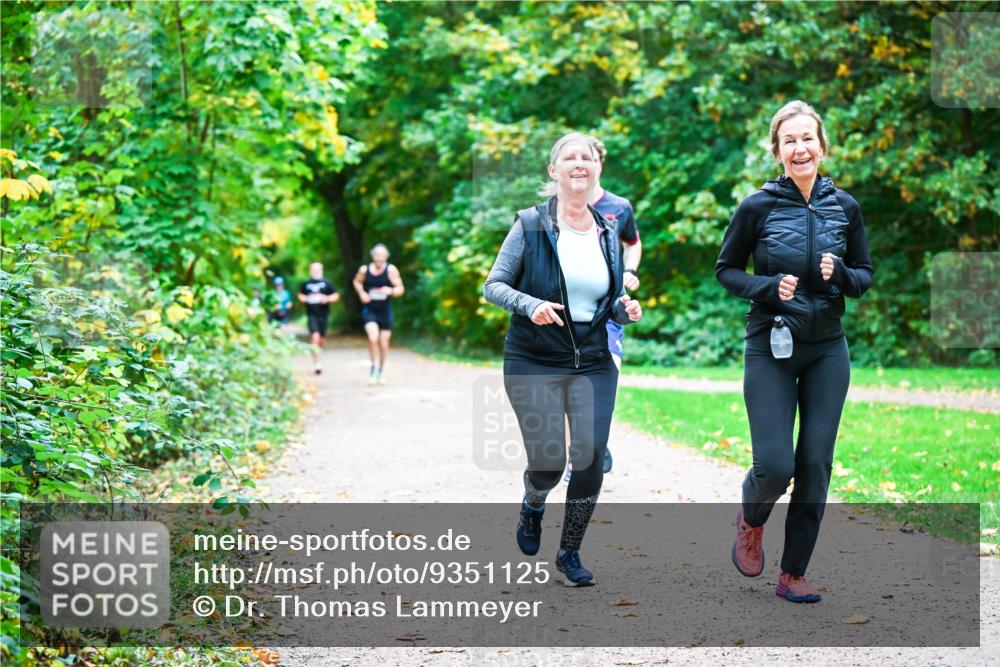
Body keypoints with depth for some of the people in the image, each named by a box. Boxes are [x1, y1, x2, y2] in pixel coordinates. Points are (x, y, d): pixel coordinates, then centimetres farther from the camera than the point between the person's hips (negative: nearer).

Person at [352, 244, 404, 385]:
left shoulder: (391, 270, -10)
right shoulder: (364, 270, -4)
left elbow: (401, 289, -7)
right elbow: (357, 281, 16)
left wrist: (391, 291, -28)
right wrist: (361, 293, -2)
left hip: (385, 311, 1)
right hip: (369, 310, -1)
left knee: (384, 343, 8)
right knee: (373, 337, -24)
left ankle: (381, 370, 31)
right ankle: (373, 365, -2)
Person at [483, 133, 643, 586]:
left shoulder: (607, 232, 8)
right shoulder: (531, 225, -5)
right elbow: (493, 285, -4)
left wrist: (624, 308, -5)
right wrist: (530, 305, -23)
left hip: (594, 363, 4)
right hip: (535, 363, -3)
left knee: (591, 458, -6)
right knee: (547, 463, -6)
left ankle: (570, 553, 16)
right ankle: (533, 507, 32)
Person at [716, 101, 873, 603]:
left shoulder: (844, 207, 2)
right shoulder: (758, 207, -7)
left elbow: (865, 276, 9)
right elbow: (726, 271, 2)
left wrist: (839, 274, -13)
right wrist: (769, 287, -16)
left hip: (827, 353, 3)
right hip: (771, 351, -3)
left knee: (815, 463, 2)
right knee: (775, 465, -10)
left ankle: (793, 574, 14)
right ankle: (752, 521, 26)